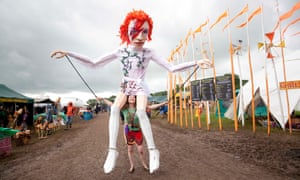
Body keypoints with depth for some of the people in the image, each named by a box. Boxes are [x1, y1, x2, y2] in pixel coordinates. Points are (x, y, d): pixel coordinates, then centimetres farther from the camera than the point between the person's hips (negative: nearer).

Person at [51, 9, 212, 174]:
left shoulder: (149, 53, -14)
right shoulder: (120, 51, -10)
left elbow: (172, 68, -14)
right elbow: (94, 63, -6)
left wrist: (196, 63, -23)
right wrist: (68, 54, -13)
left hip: (140, 86, -2)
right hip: (125, 86, 2)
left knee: (141, 112, -28)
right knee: (114, 108, -24)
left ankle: (152, 150, -16)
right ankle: (112, 149, -17)